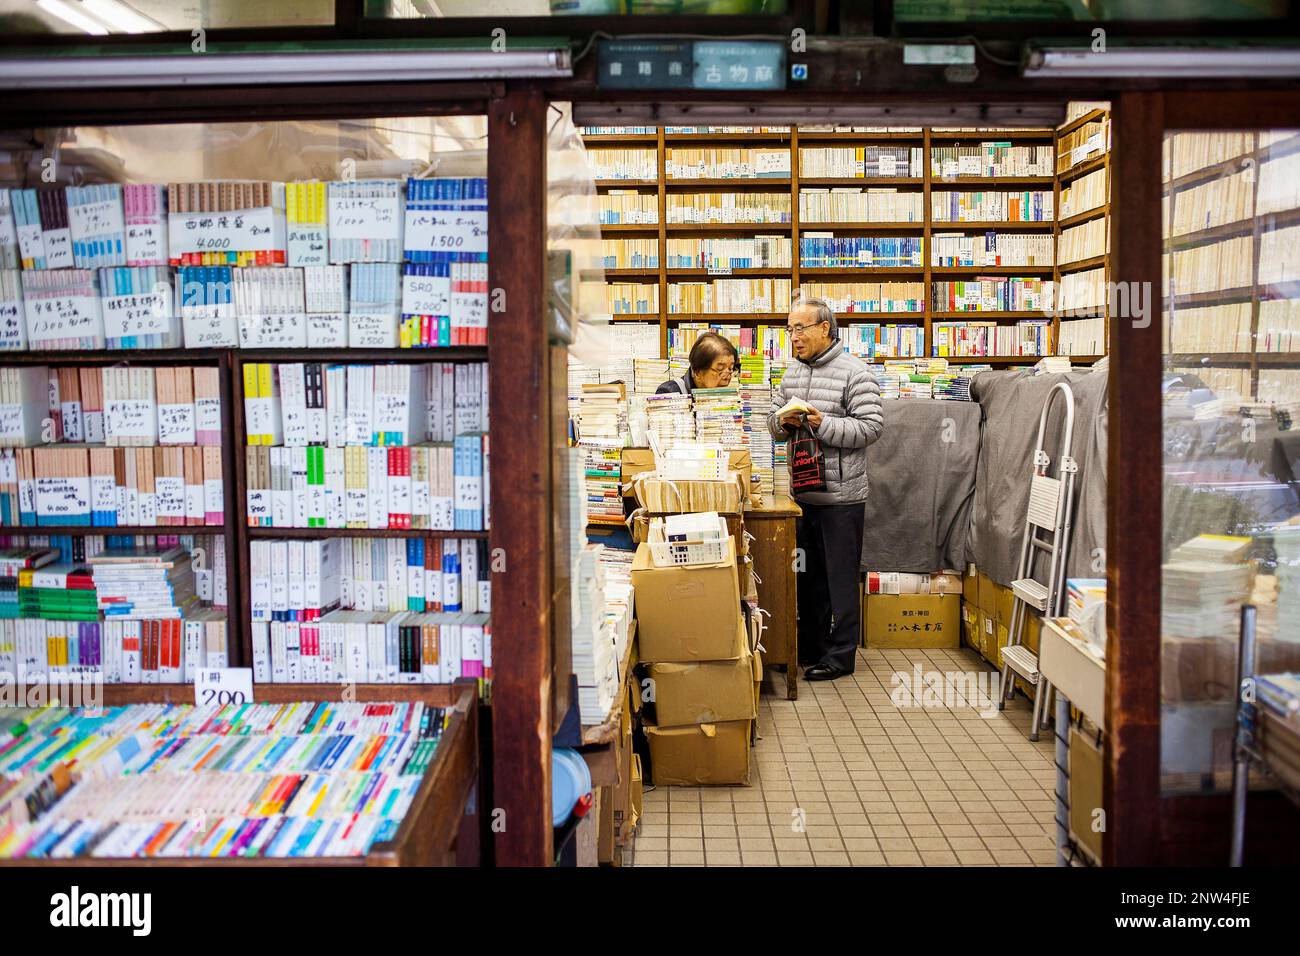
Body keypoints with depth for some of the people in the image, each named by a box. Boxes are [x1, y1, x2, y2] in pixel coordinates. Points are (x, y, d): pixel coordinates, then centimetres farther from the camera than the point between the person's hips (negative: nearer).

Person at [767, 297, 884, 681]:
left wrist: (824, 424, -24)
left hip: (841, 495, -7)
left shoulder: (855, 372, -10)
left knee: (841, 578, 1)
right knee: (808, 574, 16)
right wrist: (784, 421, -6)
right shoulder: (793, 373, 12)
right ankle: (810, 647, 28)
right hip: (802, 492, 7)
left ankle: (841, 655, 10)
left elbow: (871, 426, -16)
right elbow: (773, 422, 16)